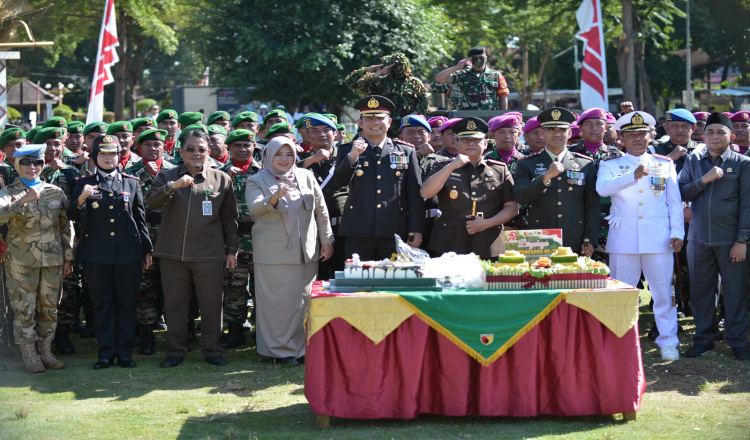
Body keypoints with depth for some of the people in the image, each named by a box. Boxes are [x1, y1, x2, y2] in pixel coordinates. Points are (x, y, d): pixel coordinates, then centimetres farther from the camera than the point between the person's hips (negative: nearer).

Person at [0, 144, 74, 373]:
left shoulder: (55, 192, 8)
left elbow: (66, 226, 11)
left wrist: (68, 257, 7)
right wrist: (22, 200, -31)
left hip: (53, 260, 3)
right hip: (22, 261, -3)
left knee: (49, 308, 8)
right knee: (25, 310, 0)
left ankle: (45, 352, 19)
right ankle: (30, 356, 9)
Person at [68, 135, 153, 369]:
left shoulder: (132, 183, 9)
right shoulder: (84, 183, 5)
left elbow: (140, 218, 12)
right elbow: (72, 215, -5)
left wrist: (147, 249, 10)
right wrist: (82, 198, -25)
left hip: (128, 253, 1)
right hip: (96, 254, -1)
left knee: (127, 303, 4)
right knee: (102, 304, 4)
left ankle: (125, 353, 11)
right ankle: (106, 353, 11)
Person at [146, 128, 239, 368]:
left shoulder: (221, 179, 9)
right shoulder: (167, 176, 9)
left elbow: (229, 218, 11)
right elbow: (151, 201, -8)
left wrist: (231, 249, 7)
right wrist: (172, 186, -25)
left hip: (209, 255, -1)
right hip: (173, 253, 1)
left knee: (211, 304, 2)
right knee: (175, 303, 6)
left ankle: (212, 350, 14)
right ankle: (176, 350, 16)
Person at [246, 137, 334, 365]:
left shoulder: (306, 177, 12)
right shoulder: (258, 181, 3)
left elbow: (321, 211, 15)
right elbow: (254, 208, -16)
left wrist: (326, 241, 11)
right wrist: (274, 197, -34)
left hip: (305, 252, 3)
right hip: (273, 254, -3)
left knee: (303, 299, 3)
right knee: (276, 301, -4)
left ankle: (302, 348, 11)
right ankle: (279, 350, 4)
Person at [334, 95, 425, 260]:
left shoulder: (406, 152, 11)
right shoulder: (347, 150, 11)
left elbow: (415, 194, 9)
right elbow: (340, 181, -5)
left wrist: (417, 230, 2)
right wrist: (352, 156, -21)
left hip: (395, 233, 0)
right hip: (358, 233, 0)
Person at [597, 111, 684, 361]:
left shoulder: (665, 164, 13)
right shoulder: (610, 165, 8)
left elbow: (675, 202, 11)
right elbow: (602, 188, -14)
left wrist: (677, 233, 1)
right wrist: (634, 176, -24)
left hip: (658, 238, 1)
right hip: (623, 238, 0)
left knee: (664, 291, 1)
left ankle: (668, 342, 12)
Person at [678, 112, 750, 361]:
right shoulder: (693, 161, 9)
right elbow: (681, 193, 2)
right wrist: (704, 180, -12)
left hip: (730, 239, -3)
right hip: (699, 238, 3)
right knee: (700, 291, 8)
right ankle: (703, 339, 19)